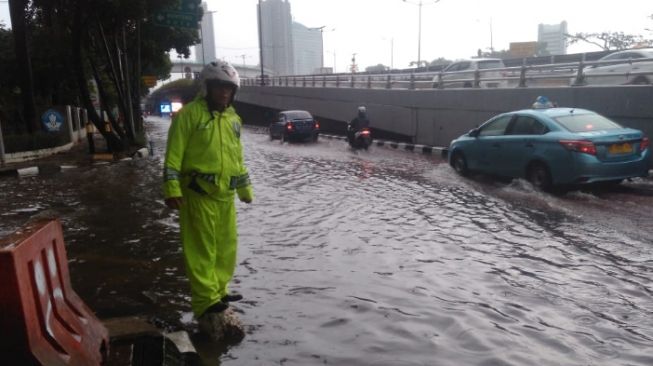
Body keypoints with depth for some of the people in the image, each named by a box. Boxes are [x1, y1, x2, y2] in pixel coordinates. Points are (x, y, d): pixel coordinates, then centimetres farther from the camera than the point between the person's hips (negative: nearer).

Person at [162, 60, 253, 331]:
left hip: (225, 194, 7)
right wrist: (172, 188, -17)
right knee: (202, 250, -3)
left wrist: (245, 188, 23)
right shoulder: (189, 113, -6)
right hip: (198, 193, -7)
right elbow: (174, 154, -10)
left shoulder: (233, 118, 15)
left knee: (227, 246, 13)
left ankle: (218, 292, 27)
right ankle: (206, 303, 3)